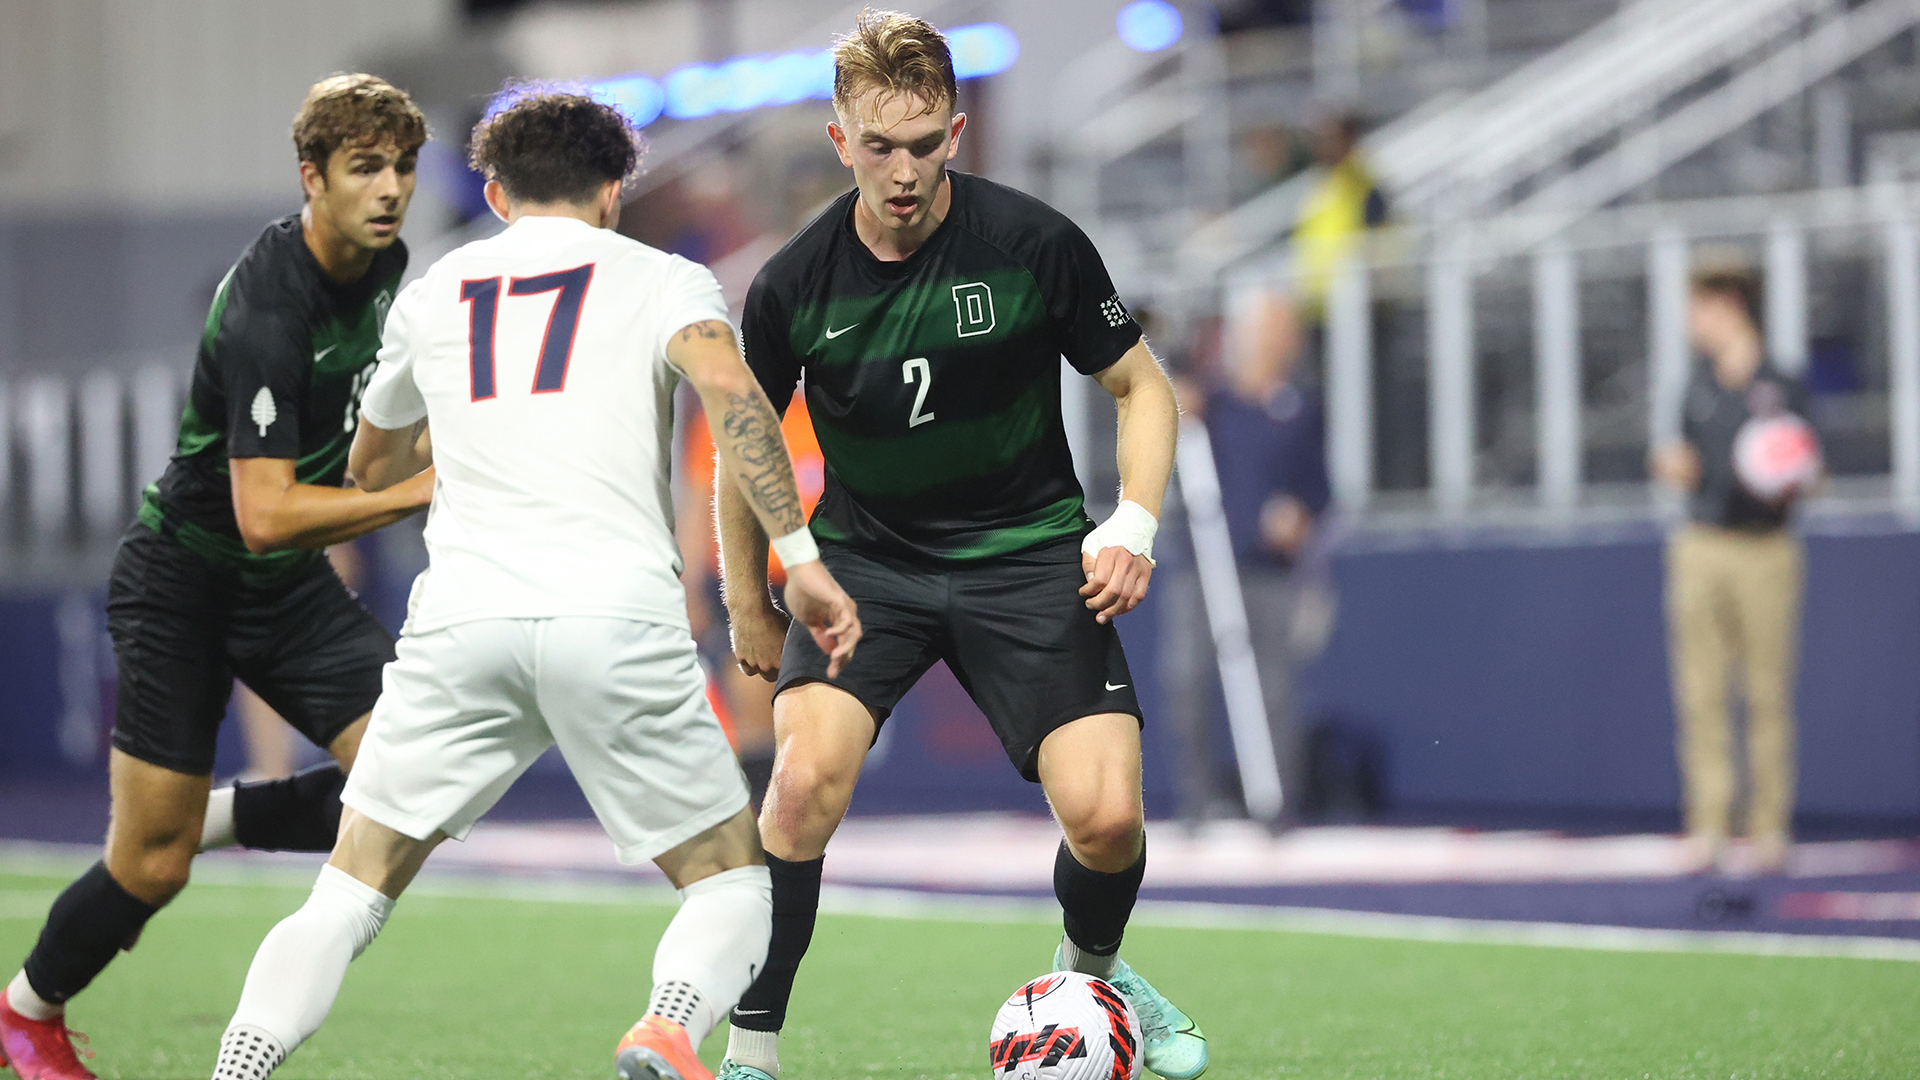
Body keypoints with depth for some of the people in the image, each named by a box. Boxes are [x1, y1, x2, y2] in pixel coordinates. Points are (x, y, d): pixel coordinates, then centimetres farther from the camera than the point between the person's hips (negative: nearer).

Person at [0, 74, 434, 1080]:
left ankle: (215, 817, 11)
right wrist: (423, 491, -37)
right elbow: (264, 516, -35)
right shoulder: (267, 310, -29)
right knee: (150, 868, -3)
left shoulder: (382, 261, -3)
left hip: (291, 583, 7)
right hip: (184, 582, -7)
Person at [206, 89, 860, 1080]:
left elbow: (372, 467, 37)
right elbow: (728, 387, -9)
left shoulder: (434, 293, 23)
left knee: (350, 893, 11)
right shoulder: (661, 280, 12)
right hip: (619, 617, -2)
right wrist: (801, 557, -10)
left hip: (462, 621, 2)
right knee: (732, 883, 10)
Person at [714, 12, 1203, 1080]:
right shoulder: (794, 286, -10)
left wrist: (1133, 523, -13)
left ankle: (1092, 972, 23)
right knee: (805, 774, -25)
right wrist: (750, 606, 12)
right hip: (865, 559, 0)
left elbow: (1142, 386, 1)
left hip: (1025, 552, 0)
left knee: (1106, 817, -12)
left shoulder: (1035, 241, -13)